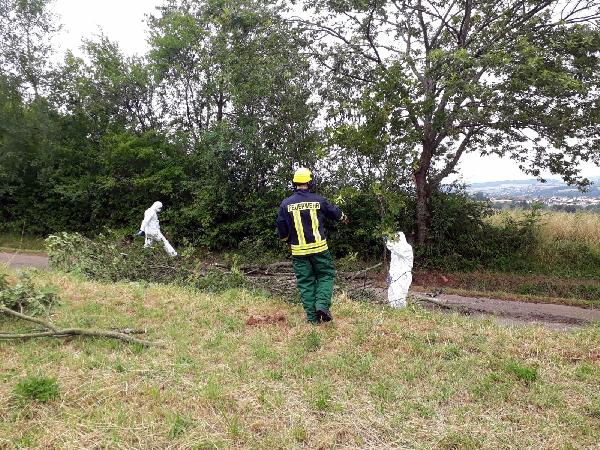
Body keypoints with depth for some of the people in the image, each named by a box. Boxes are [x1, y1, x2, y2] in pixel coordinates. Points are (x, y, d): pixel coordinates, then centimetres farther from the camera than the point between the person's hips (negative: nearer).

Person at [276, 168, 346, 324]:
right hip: (319, 248, -1)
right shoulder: (318, 200, -4)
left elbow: (281, 231, 1)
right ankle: (322, 304, -4)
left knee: (305, 282, 9)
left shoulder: (286, 204, -4)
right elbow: (335, 212, 14)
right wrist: (343, 216, 37)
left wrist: (288, 240, 22)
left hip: (298, 251, 1)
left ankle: (312, 316, 10)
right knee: (326, 275, 15)